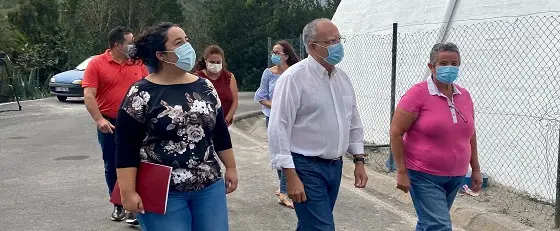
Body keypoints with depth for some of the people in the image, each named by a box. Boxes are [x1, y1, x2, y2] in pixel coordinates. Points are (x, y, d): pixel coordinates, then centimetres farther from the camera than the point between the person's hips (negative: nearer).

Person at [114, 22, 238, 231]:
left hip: (209, 187, 5)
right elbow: (127, 148, -11)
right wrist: (128, 192, -15)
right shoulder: (141, 94, -9)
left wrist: (231, 168, 13)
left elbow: (220, 133, 14)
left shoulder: (205, 87, 6)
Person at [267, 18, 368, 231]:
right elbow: (279, 129, -17)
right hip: (306, 167, -7)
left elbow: (353, 122, 17)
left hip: (335, 166, 7)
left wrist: (359, 161, 13)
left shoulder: (342, 77, 9)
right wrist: (291, 177, -19)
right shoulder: (294, 77, -14)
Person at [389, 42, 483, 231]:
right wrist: (402, 172, -14)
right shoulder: (417, 94, -13)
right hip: (424, 176, -6)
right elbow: (396, 133, -12)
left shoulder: (465, 96, 6)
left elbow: (470, 134, 16)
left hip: (456, 176, 6)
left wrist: (475, 169, 15)